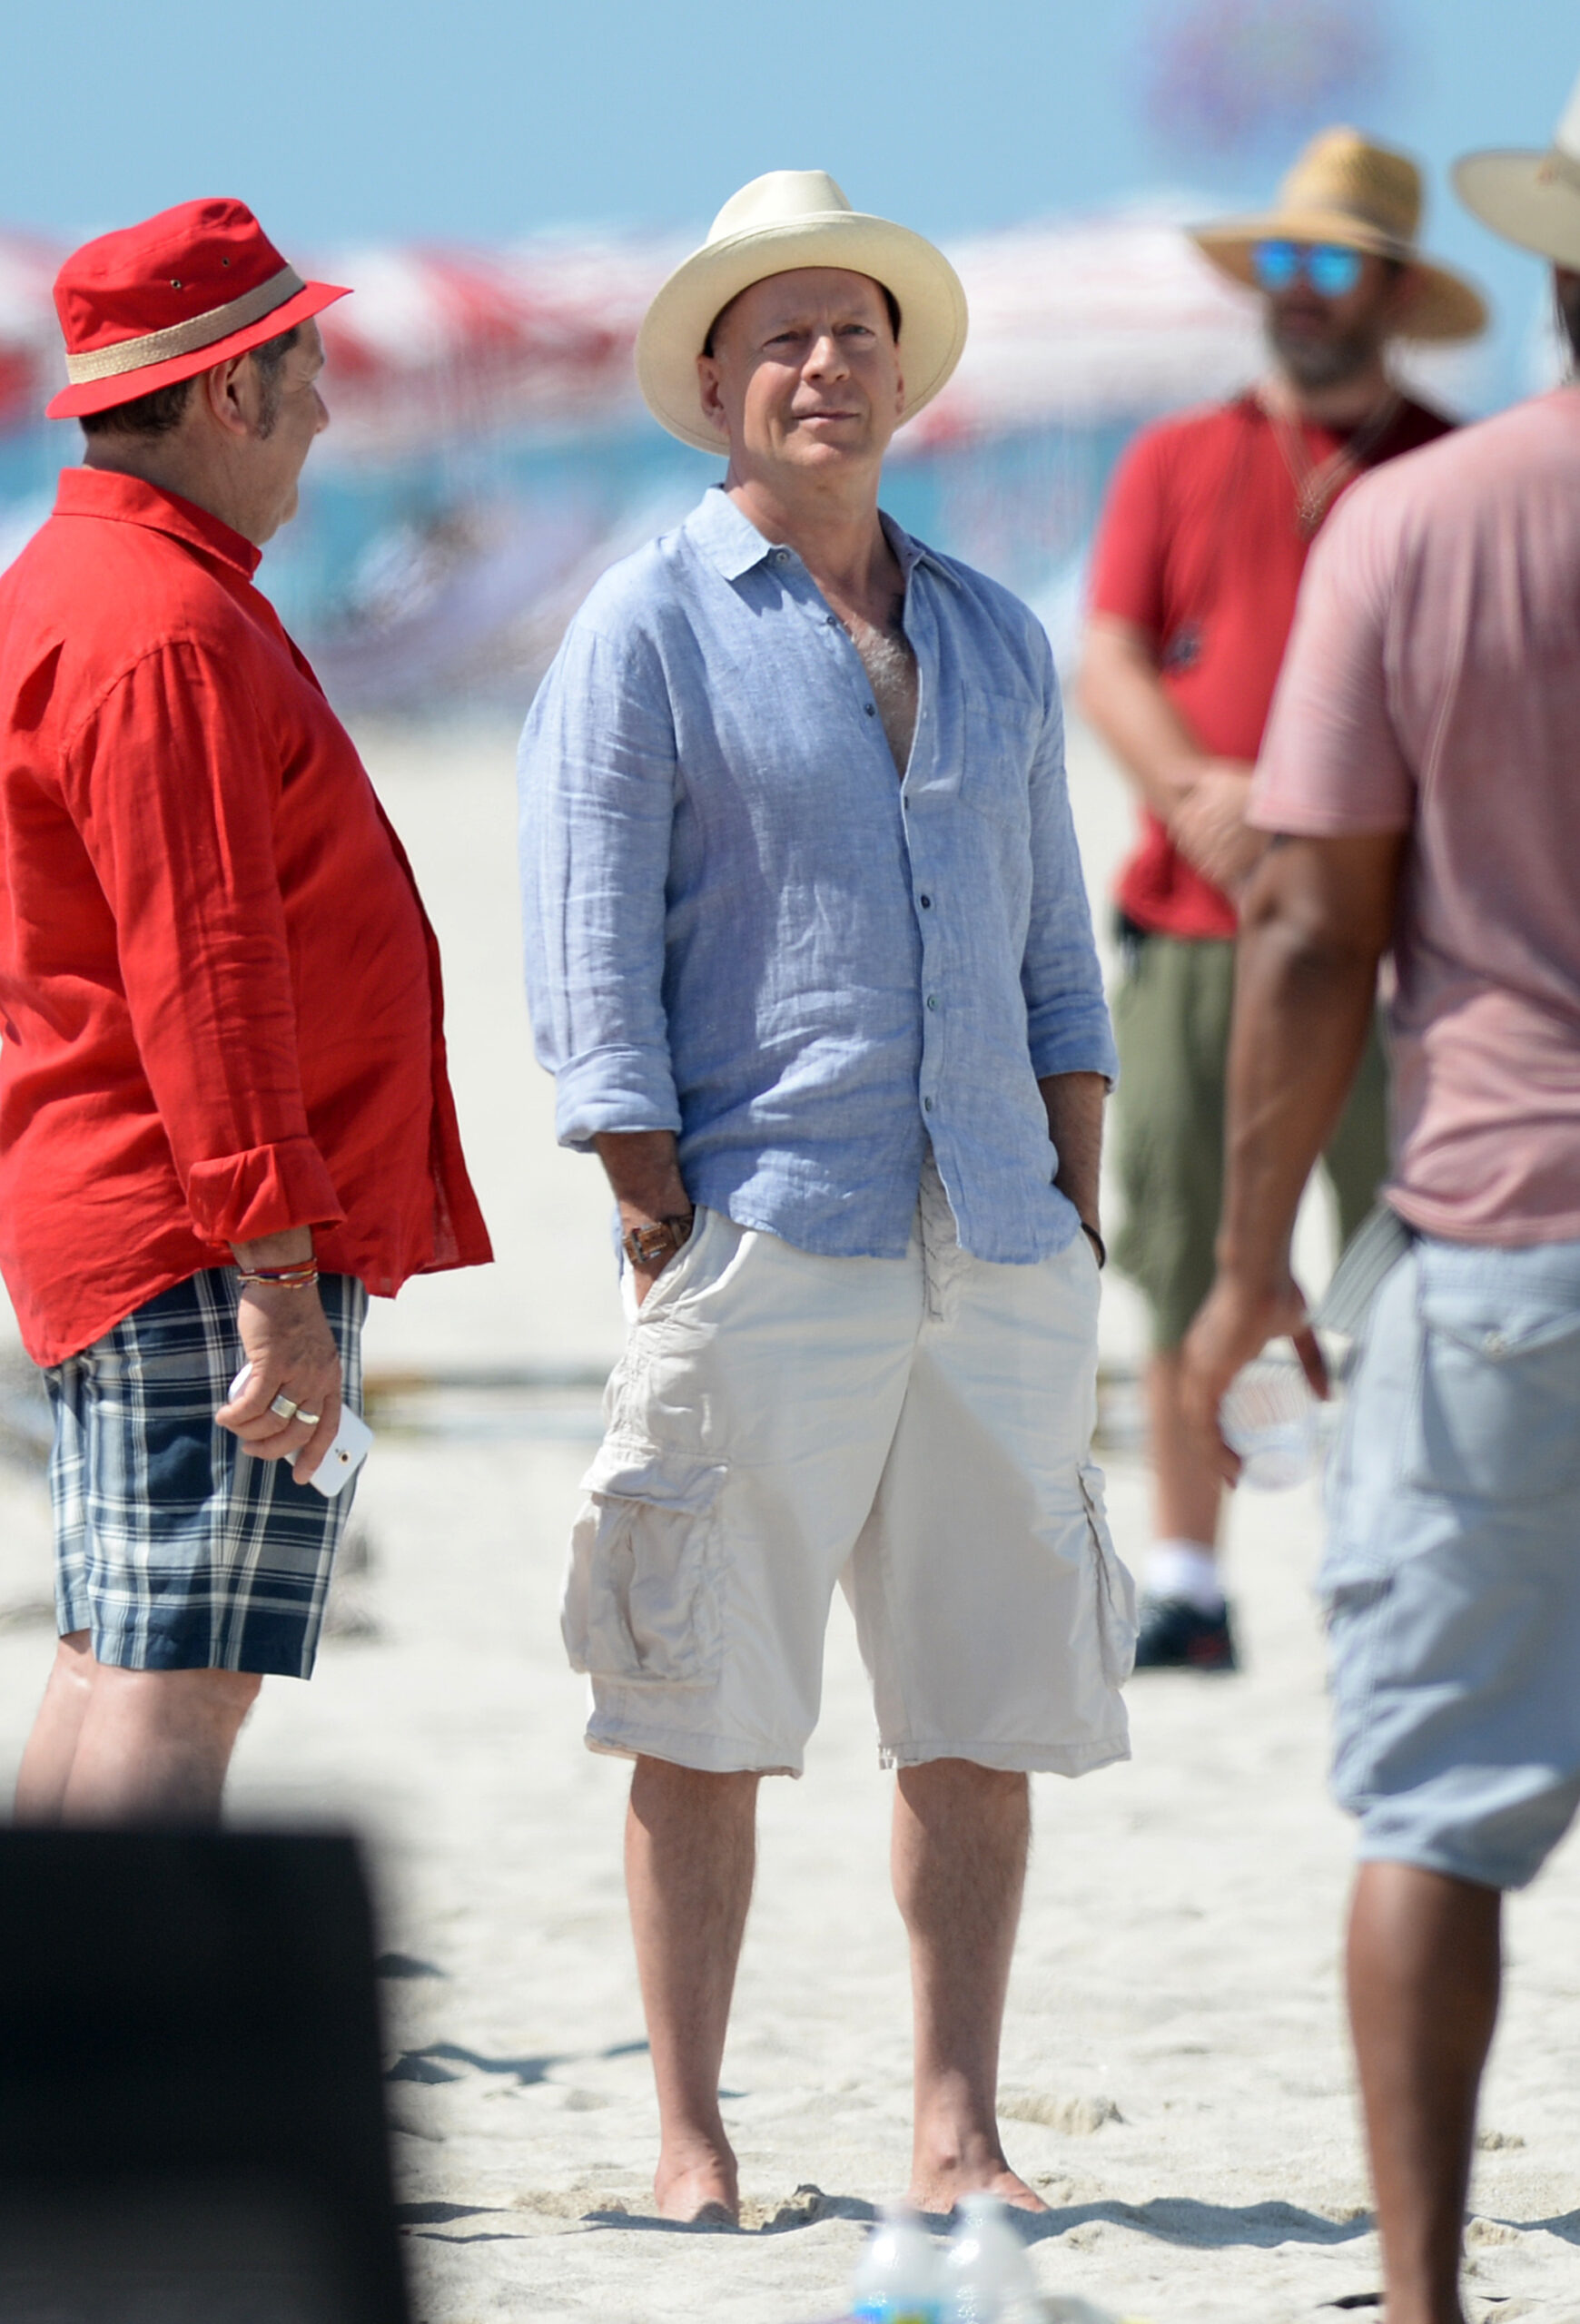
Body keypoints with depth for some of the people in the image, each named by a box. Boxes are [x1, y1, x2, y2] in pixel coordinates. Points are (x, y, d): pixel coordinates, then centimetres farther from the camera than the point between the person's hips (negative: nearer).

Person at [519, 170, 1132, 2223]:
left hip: (991, 1262, 5)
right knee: (706, 1706, -3)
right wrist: (668, 1246, -10)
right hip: (762, 1252, -5)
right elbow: (590, 976, -4)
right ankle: (693, 2142, 3)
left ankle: (958, 2133, 7)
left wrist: (1073, 1225, 9)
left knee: (988, 1707, 3)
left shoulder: (993, 640, 17)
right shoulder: (647, 634, 1)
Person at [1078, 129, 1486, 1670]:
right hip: (1189, 933, 2)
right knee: (1187, 1271, 2)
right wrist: (1195, 790, -14)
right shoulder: (1175, 464, 15)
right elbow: (1109, 659, 6)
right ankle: (1184, 1581, 9)